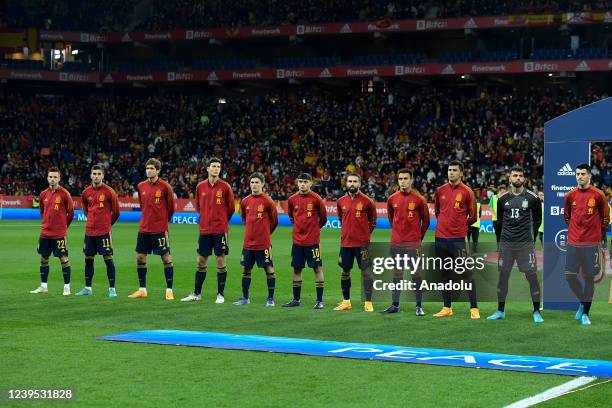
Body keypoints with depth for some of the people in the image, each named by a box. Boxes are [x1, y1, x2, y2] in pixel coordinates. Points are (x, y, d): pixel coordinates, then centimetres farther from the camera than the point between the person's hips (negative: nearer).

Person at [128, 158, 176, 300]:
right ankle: (142, 289, 17)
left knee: (166, 258, -2)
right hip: (144, 228, 5)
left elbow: (170, 207, 0)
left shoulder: (165, 187, -8)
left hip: (160, 229, -5)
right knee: (140, 258, 6)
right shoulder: (141, 186, 6)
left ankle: (169, 290, 3)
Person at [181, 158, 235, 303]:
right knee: (201, 261, 8)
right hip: (204, 229, 3)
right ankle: (196, 294, 17)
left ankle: (220, 294, 7)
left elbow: (231, 207, 4)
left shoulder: (225, 186, -4)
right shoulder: (200, 186, 6)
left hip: (220, 230, -3)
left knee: (221, 260, -1)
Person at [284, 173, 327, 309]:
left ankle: (319, 300, 1)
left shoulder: (316, 199, -8)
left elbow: (323, 217, 4)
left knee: (317, 268, -2)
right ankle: (296, 299, 18)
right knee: (296, 269, 9)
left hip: (312, 240, -4)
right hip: (297, 240, 4)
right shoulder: (292, 199, 4)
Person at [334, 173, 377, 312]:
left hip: (362, 242, -4)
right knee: (345, 271, 9)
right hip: (346, 242, 4)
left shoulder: (366, 201, -4)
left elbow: (373, 220, 7)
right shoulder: (341, 202, 6)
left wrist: (365, 233, 7)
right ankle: (346, 301, 20)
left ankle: (368, 303, 0)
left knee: (365, 270, -4)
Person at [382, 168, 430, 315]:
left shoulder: (419, 199, -5)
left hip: (413, 243, -4)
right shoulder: (392, 199, 5)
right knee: (397, 273, 9)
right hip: (396, 243, 4)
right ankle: (395, 305, 15)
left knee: (416, 273, -3)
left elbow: (425, 220, 4)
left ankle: (419, 306, 2)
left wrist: (419, 238, 7)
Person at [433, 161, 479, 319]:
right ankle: (447, 308, 18)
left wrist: (460, 226, 8)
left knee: (467, 274, -6)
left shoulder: (467, 192, -3)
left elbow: (472, 216, 2)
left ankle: (474, 309, -3)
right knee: (445, 275, 11)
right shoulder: (440, 191, 8)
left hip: (458, 239, -5)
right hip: (440, 238, 5)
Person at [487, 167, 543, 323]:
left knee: (532, 276, -5)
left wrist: (530, 236, 7)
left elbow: (537, 219, 8)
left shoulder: (532, 198, -2)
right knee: (503, 276, 7)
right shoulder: (503, 199, 6)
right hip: (506, 243, 3)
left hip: (525, 244, -3)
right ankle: (500, 311, 17)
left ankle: (536, 312, 4)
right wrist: (507, 231, 12)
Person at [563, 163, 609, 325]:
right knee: (570, 277, -1)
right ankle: (583, 302, 25)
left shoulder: (598, 195, -3)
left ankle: (585, 313, 10)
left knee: (589, 278, 1)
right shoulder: (570, 195, 4)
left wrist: (598, 234, 10)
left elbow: (605, 217, 7)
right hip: (573, 243, 2)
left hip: (591, 243, -2)